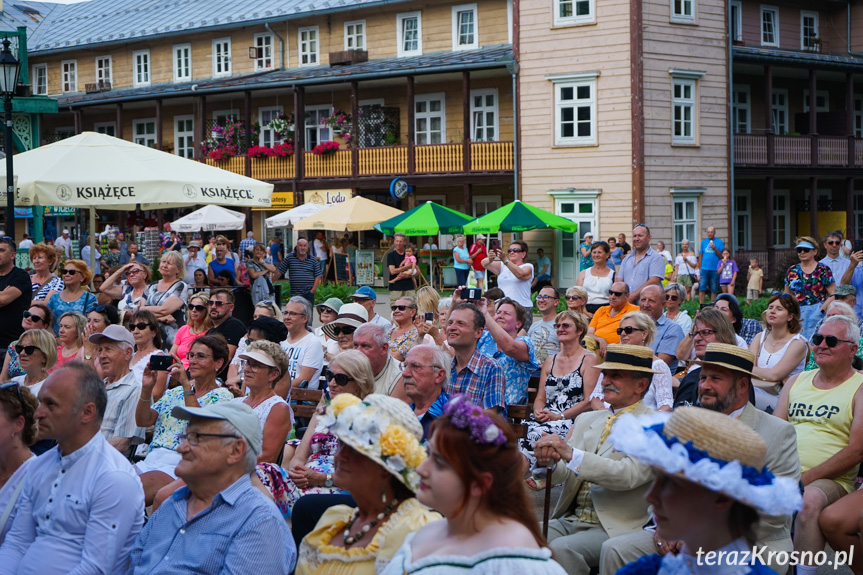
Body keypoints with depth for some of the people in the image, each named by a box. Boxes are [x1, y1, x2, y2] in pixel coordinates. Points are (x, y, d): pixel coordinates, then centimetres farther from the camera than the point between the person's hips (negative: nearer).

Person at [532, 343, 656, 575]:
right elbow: (561, 473, 7)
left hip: (614, 529, -6)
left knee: (560, 549, -31)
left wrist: (571, 454, -28)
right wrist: (547, 459, -17)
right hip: (569, 519, 6)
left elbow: (629, 474, -20)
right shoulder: (587, 419, 16)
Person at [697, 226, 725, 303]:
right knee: (702, 288, -7)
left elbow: (721, 255, 1)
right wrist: (699, 268, 8)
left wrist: (714, 249, -13)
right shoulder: (703, 242, 11)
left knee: (714, 289, 2)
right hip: (704, 269, 1)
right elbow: (700, 255, 13)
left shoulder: (719, 242, 5)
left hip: (715, 270, -1)